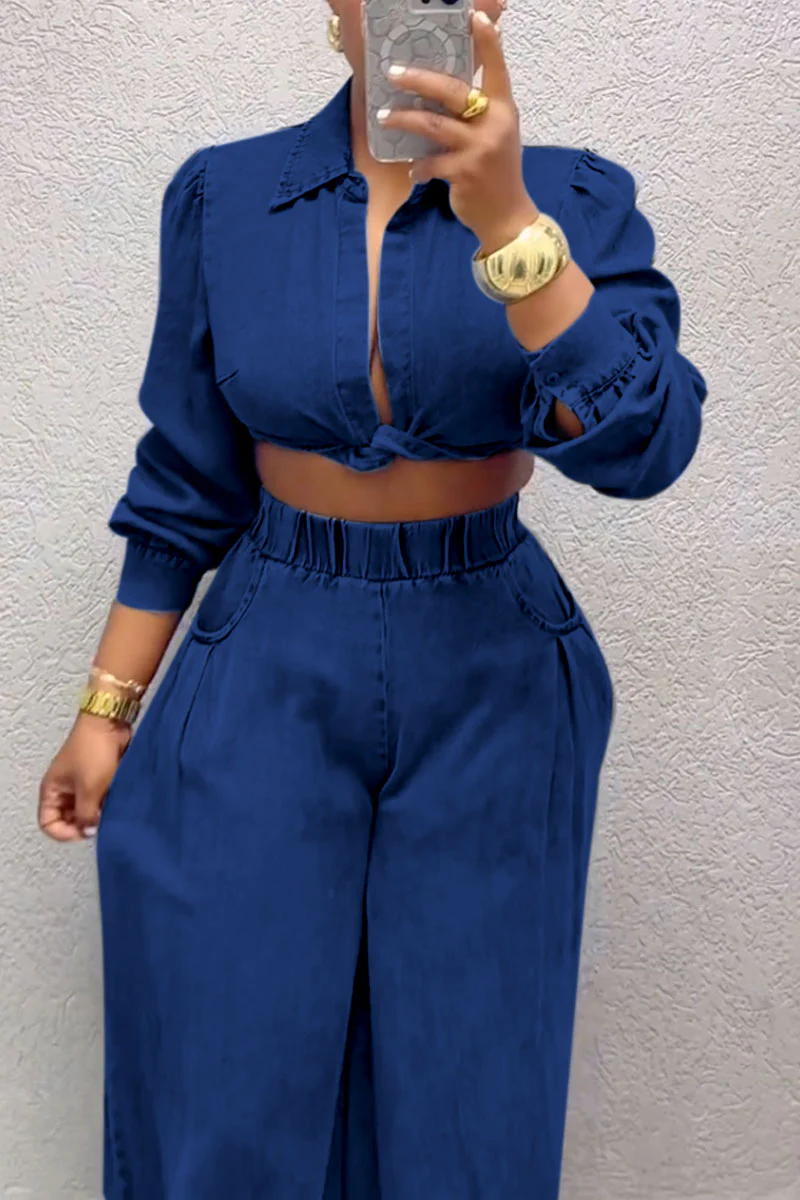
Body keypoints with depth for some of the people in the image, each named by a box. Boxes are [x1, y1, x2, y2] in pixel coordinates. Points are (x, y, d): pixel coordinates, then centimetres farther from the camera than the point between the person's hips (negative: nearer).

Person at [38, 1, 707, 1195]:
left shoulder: (576, 197, -5)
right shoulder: (224, 196, -2)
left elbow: (642, 444, -21)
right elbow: (190, 481, 4)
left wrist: (505, 218, -32)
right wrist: (106, 709, 5)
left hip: (491, 684, 0)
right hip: (269, 671, 1)